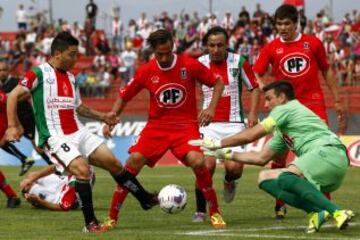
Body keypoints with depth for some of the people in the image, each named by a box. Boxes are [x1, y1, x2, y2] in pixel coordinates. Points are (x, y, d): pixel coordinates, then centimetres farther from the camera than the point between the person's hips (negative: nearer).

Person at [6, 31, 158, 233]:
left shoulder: (71, 78, 15)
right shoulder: (39, 73, -7)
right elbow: (13, 97, -7)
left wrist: (103, 117, 16)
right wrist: (13, 126, -15)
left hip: (79, 133, 7)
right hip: (55, 138, -7)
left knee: (114, 163, 6)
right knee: (83, 170, -26)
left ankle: (146, 199, 23)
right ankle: (90, 223, -17)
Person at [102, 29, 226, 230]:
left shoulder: (189, 65, -7)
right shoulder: (146, 71, -3)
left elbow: (218, 83, 5)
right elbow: (124, 97, 9)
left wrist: (211, 108, -10)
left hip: (186, 126, -2)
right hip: (157, 126, 2)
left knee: (198, 162, -26)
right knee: (134, 161, -17)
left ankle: (215, 213, -5)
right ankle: (112, 218, -6)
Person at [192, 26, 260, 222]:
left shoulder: (239, 62, -1)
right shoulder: (199, 64, 1)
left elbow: (254, 87, 8)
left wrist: (253, 113, -4)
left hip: (234, 123, 0)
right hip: (209, 124, 0)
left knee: (234, 167, -14)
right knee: (207, 164, -17)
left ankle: (229, 181, 25)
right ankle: (200, 211, -1)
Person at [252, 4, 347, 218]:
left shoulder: (313, 43, 3)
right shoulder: (271, 49, 2)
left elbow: (327, 71, 12)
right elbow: (257, 76, 0)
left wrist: (337, 101, 10)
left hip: (314, 103, 0)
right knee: (280, 154, -3)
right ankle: (280, 204, 9)